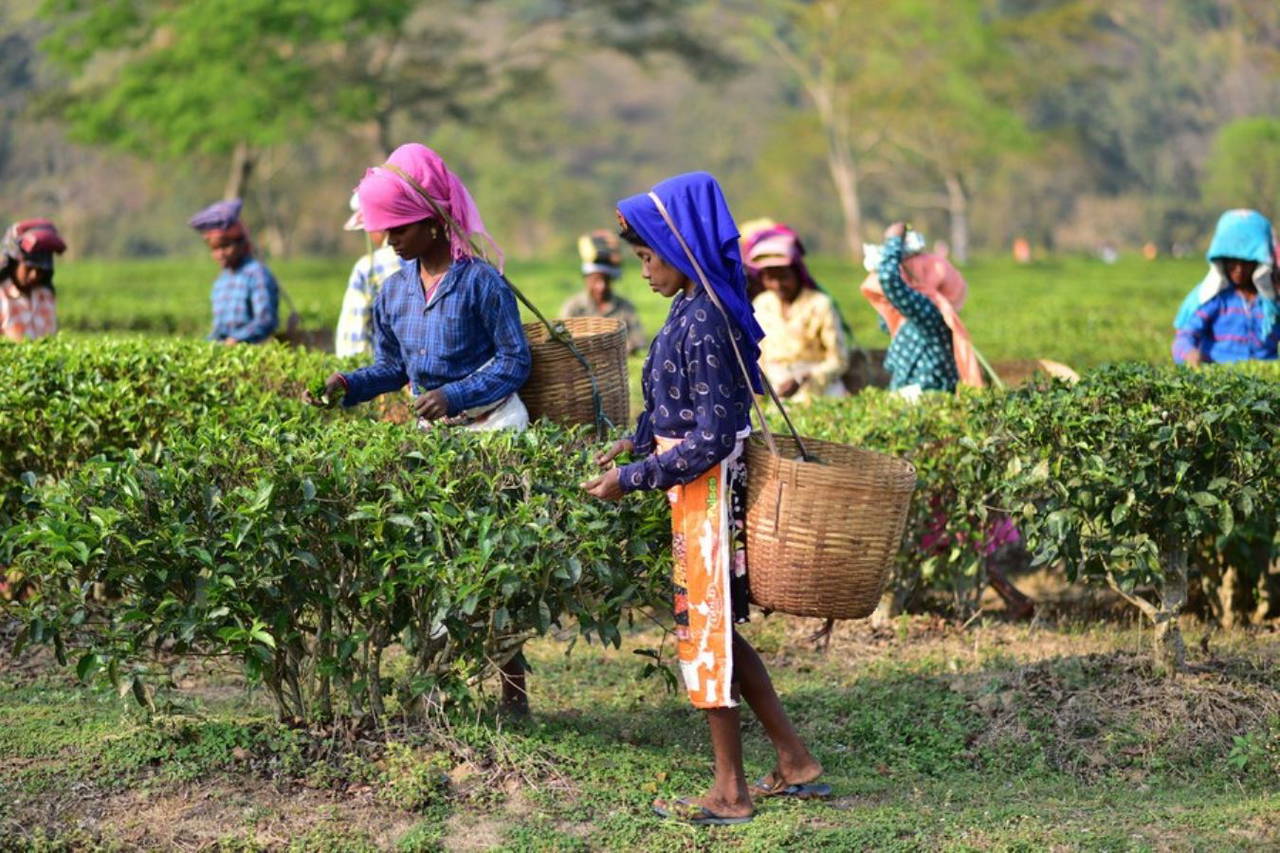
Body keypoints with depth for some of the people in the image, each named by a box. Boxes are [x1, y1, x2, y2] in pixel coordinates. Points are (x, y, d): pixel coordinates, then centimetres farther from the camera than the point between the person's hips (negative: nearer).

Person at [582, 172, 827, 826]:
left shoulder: (704, 324, -23)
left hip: (710, 490, -10)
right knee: (714, 627, 16)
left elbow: (711, 438, -23)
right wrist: (638, 441, 9)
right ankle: (794, 761, 23)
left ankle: (730, 792, 12)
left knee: (705, 631, 1)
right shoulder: (691, 308, 6)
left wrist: (634, 478, -19)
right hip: (700, 487, 10)